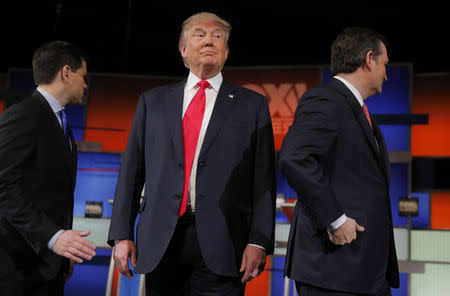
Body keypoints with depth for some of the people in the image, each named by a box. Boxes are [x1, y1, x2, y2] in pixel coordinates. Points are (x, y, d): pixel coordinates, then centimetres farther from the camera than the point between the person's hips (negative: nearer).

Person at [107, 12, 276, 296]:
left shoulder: (252, 105, 7)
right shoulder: (153, 101, 13)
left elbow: (264, 179, 1)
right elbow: (131, 171, 10)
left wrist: (259, 241, -9)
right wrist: (122, 234, 3)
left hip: (221, 246, -2)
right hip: (160, 243, 2)